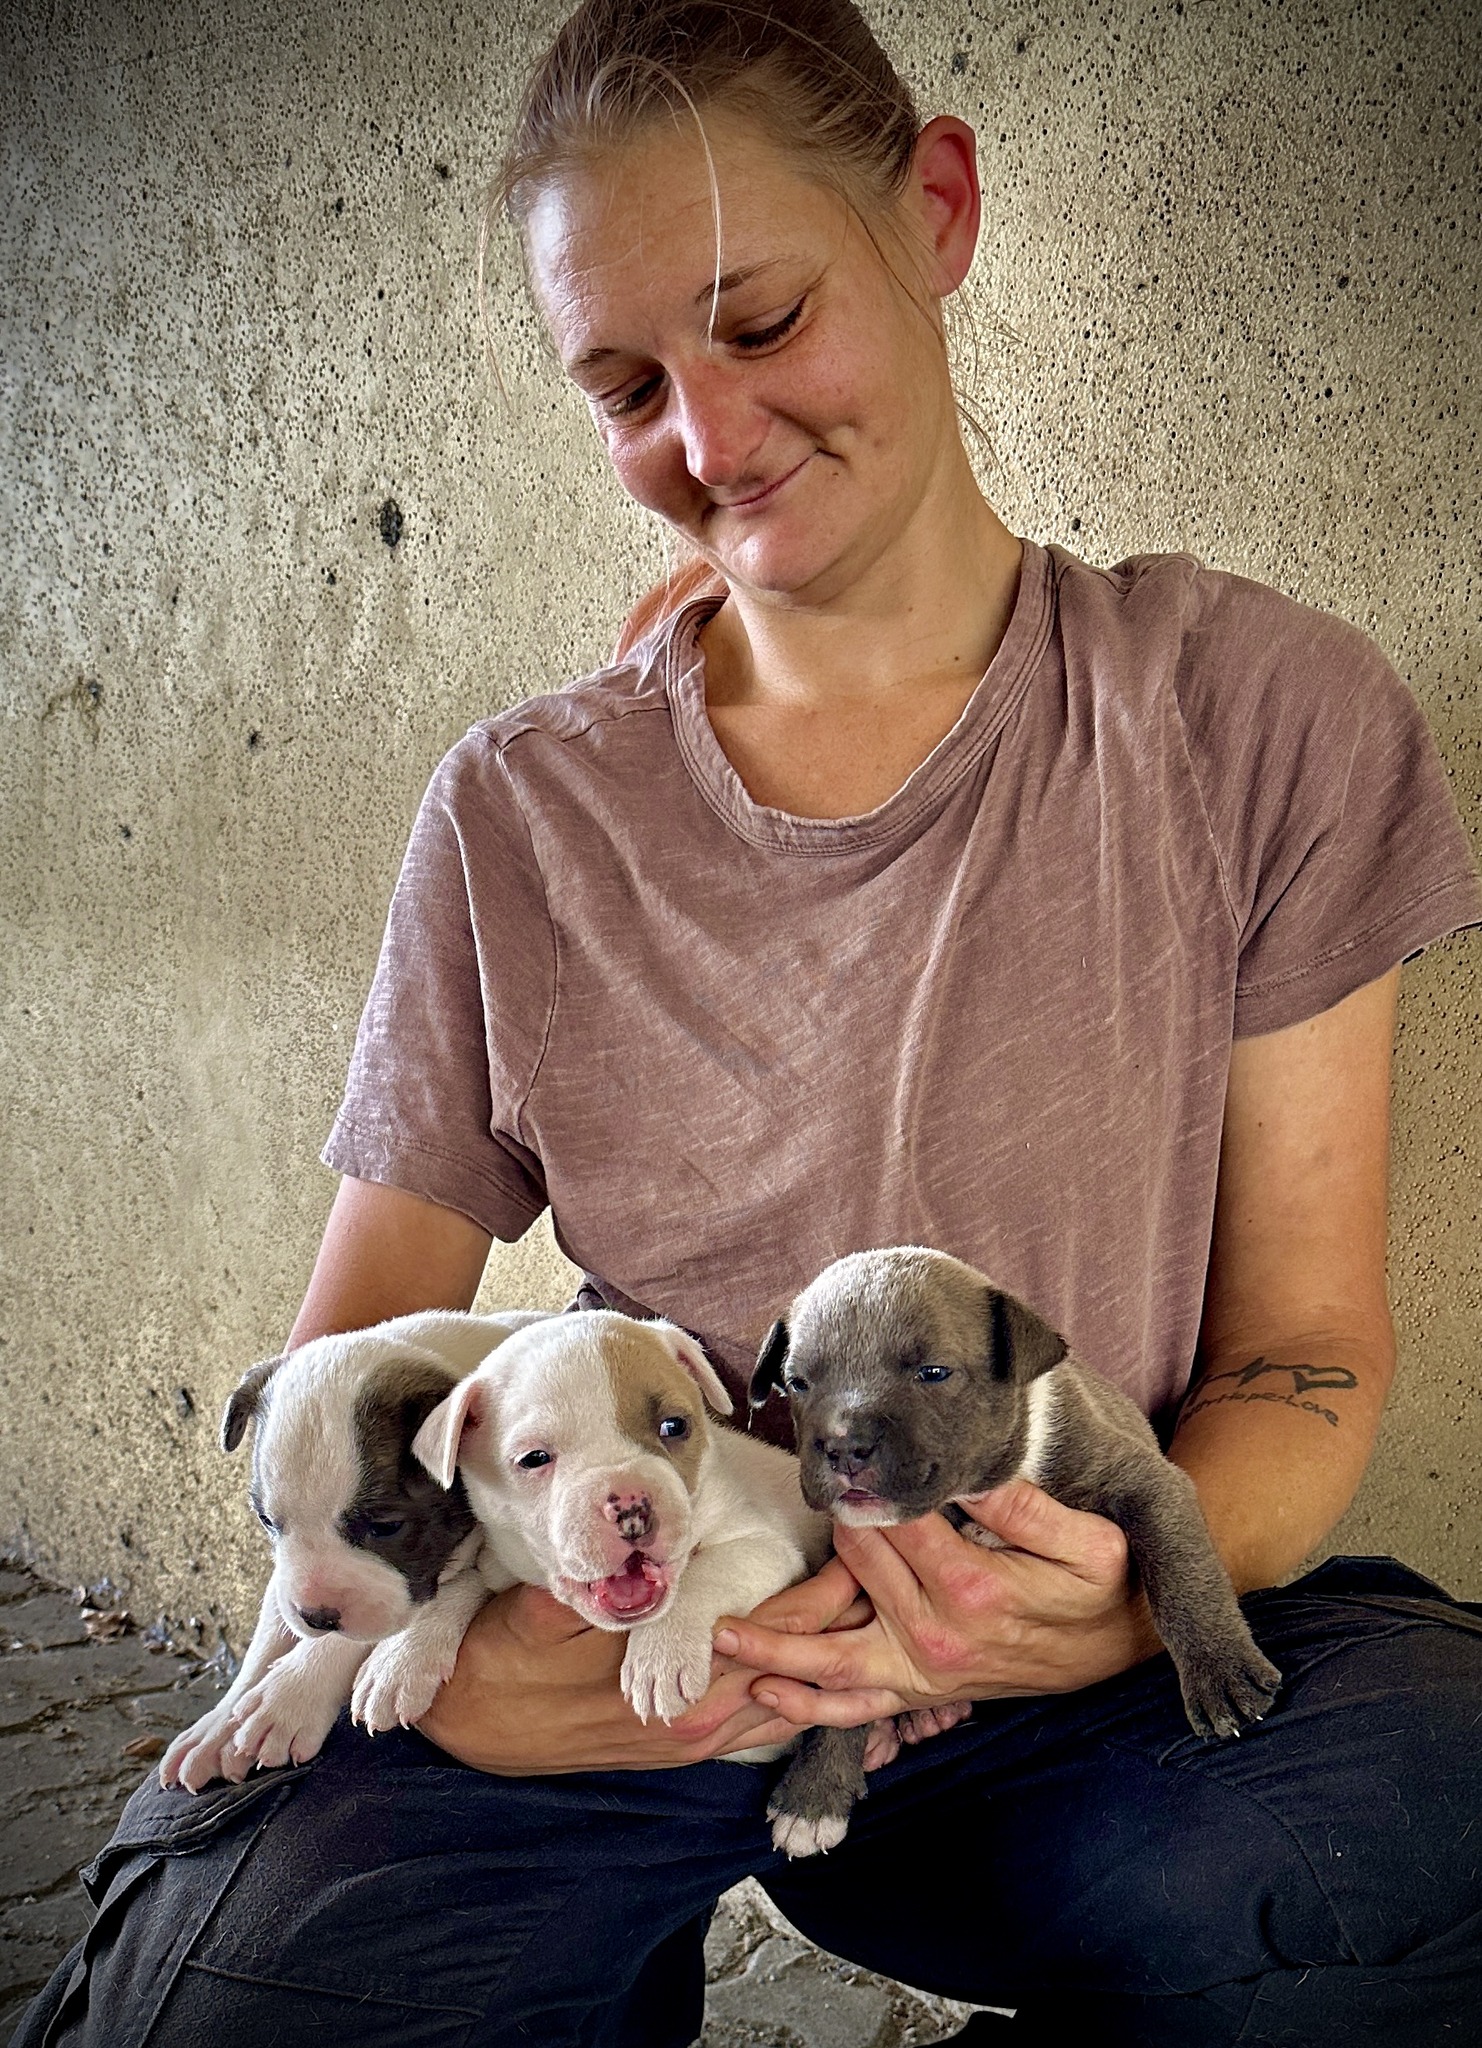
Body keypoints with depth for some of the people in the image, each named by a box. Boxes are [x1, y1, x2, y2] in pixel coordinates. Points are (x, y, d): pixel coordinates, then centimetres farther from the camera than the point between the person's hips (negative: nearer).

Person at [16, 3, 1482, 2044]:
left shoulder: (1255, 710, -1)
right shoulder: (522, 818, 2)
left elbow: (1305, 1341, 0)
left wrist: (1144, 1599, -22)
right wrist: (427, 1648, -20)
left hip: (1090, 1675, 1)